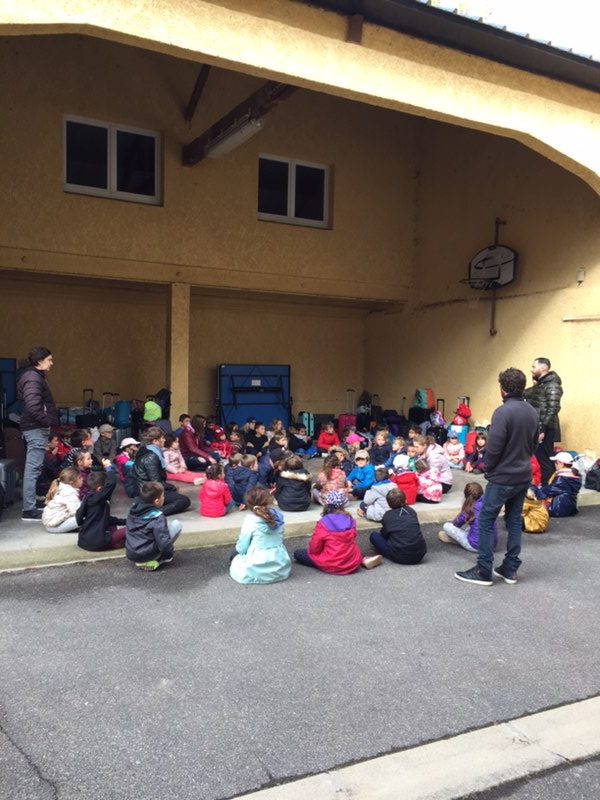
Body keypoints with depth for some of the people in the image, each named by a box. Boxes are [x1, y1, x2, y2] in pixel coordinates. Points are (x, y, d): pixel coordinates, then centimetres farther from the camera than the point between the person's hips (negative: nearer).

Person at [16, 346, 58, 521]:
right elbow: (33, 407, -26)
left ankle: (31, 506, 23)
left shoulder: (35, 376, 18)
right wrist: (48, 422, -16)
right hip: (36, 429, -11)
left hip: (36, 429, 11)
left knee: (33, 468, 15)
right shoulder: (32, 378, -15)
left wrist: (48, 422, 9)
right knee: (33, 469, -8)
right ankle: (29, 510, -5)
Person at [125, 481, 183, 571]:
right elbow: (164, 542, -22)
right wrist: (169, 555, -2)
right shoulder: (158, 517, -17)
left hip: (130, 555, 7)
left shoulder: (134, 508, 2)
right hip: (146, 555, -7)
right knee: (176, 524, -2)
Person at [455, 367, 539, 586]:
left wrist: (488, 469, -3)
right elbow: (534, 443, 13)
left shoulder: (503, 412, -20)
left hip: (502, 478, -7)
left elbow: (493, 447, -20)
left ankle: (483, 572, 5)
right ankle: (510, 569, 20)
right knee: (514, 521, 15)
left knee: (486, 521, 2)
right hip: (523, 476, 8)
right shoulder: (532, 412, 4)